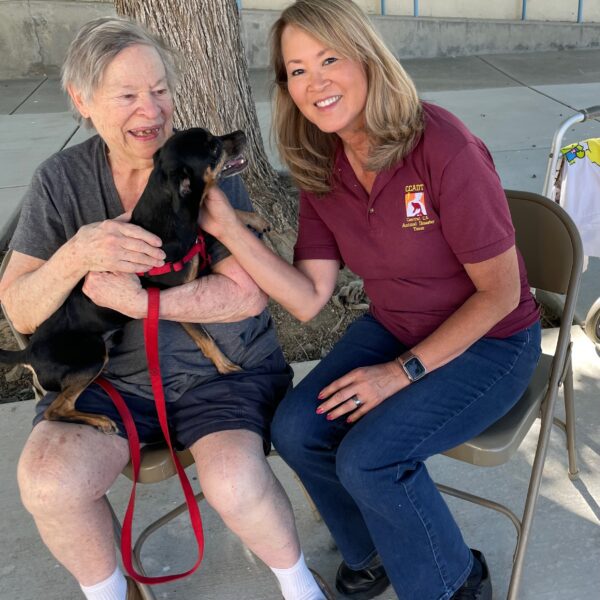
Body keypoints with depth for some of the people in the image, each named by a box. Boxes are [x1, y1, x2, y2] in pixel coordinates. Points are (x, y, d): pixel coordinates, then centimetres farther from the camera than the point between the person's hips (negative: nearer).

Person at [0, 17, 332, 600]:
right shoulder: (60, 179, -1)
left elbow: (248, 295, -15)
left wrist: (137, 300, -22)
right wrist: (77, 254, -25)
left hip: (224, 370, -2)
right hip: (109, 375, 3)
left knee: (234, 482, -27)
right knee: (47, 481, -23)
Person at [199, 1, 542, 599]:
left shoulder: (442, 147, -26)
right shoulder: (320, 169, -6)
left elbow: (501, 292, -19)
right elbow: (308, 298, -10)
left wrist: (401, 373, -19)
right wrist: (227, 228, -20)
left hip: (485, 342, -5)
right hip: (391, 328, 6)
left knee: (367, 457, -22)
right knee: (295, 430, -10)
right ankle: (375, 550, 22)